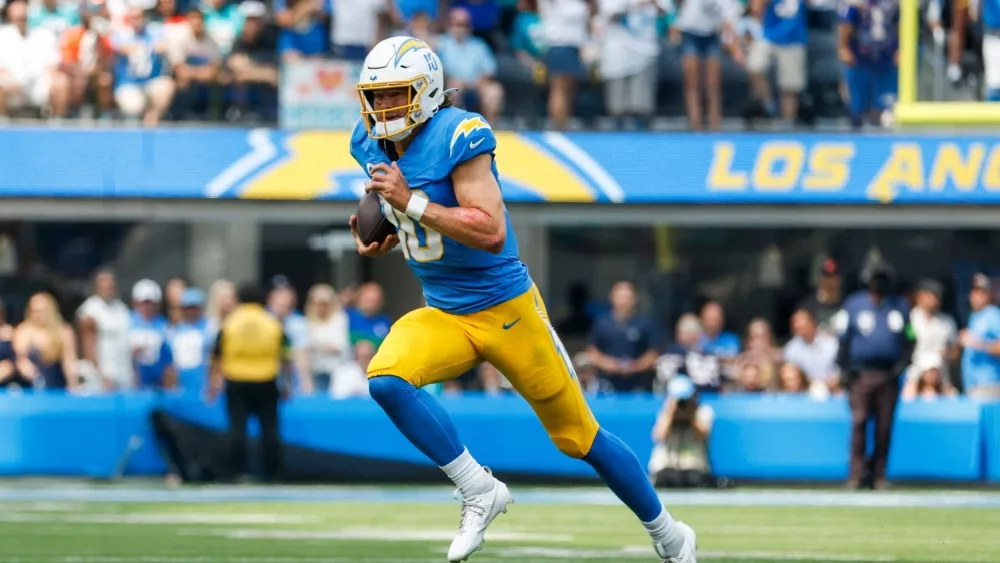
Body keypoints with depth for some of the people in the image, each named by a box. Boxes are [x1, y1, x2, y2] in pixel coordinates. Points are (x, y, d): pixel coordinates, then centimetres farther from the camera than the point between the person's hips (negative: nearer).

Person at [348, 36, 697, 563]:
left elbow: (491, 233, -29)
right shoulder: (372, 144, 1)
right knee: (386, 380, -24)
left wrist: (410, 203, -31)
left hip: (505, 309, -6)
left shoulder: (457, 137, -21)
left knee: (579, 436, 4)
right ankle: (480, 493, -11)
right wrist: (384, 239, -1)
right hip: (443, 316, 6)